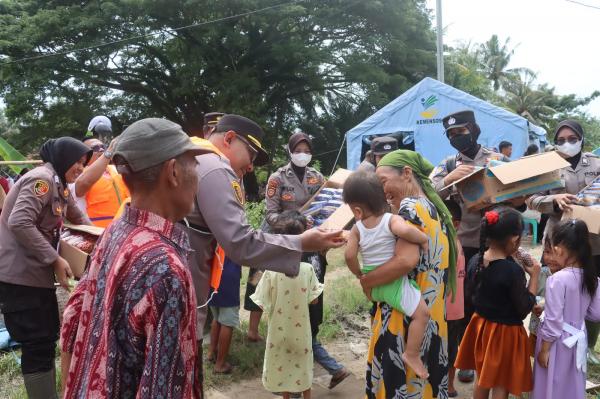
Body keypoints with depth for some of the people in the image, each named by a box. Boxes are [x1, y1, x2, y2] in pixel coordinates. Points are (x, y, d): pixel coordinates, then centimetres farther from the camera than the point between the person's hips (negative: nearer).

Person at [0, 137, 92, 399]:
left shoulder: (59, 184, 14)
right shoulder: (42, 179, -17)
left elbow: (77, 217, 28)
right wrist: (55, 259, -24)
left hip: (38, 273, 10)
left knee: (48, 338, 16)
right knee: (38, 344, -4)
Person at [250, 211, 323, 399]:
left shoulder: (271, 271, -23)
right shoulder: (307, 269, -20)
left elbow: (264, 304, -16)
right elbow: (313, 299, -9)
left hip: (279, 326, -1)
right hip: (301, 327, 1)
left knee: (282, 361, 20)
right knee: (302, 362, 23)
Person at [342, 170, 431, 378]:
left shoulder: (357, 229, -4)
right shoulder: (391, 220, -15)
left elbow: (349, 255, -10)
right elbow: (404, 230, -37)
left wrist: (359, 273, 9)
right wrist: (423, 238, -18)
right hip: (394, 282, -6)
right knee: (421, 313, -3)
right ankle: (412, 354, -4)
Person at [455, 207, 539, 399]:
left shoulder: (475, 261, -8)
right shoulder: (513, 271, -27)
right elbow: (524, 309, -17)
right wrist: (534, 277, -8)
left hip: (481, 325, 6)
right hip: (505, 332, -6)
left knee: (482, 379, 24)